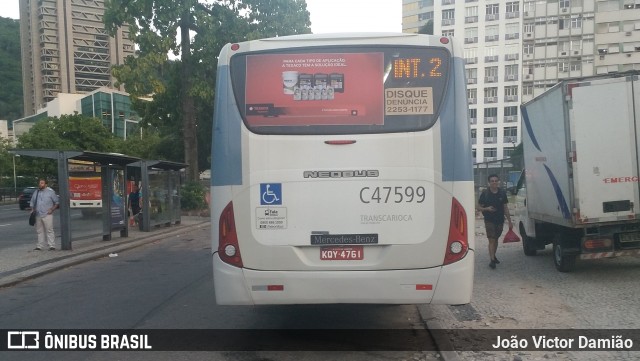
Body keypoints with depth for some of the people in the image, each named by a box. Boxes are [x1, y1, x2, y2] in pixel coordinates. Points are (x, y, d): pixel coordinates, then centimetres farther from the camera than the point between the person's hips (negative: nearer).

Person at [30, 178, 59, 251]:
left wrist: (52, 209, -10)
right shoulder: (36, 192, 15)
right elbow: (32, 202, 24)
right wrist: (32, 209, 8)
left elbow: (57, 202, 2)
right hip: (38, 215, 5)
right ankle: (40, 246, 17)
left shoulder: (50, 191, 1)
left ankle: (52, 246, -6)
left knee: (49, 230, -8)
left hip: (47, 215, -5)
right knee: (40, 231, 10)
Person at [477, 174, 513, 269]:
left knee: (496, 239, 17)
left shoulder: (502, 193, 3)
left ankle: (494, 256, 34)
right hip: (489, 221, -4)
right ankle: (492, 260, -10)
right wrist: (487, 209, -22)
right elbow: (479, 207, -2)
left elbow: (505, 208, 8)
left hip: (500, 220, 4)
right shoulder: (485, 193, -6)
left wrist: (510, 221, 7)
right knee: (491, 240, -10)